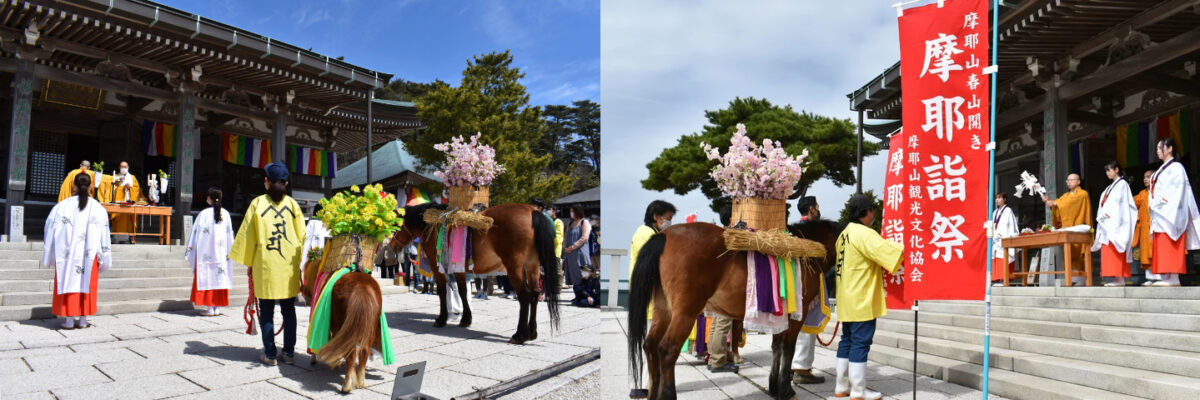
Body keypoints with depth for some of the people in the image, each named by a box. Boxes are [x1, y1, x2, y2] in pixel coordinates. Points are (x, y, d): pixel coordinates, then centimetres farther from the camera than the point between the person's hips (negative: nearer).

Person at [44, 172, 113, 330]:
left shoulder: (62, 206, -2)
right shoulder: (98, 208, -1)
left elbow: (51, 230, 1)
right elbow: (104, 235, 2)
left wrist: (50, 256, 10)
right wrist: (102, 257, 11)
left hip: (67, 253, 0)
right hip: (89, 256, 0)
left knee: (68, 281, 6)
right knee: (86, 283, 6)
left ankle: (69, 320, 6)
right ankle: (82, 320, 8)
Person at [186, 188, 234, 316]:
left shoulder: (204, 214, -9)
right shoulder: (225, 214, 2)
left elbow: (197, 232, -6)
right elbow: (230, 234, 7)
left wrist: (191, 247, 5)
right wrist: (228, 251, 16)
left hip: (206, 252, -3)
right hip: (221, 252, 3)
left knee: (208, 277, 1)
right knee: (220, 277, 7)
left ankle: (210, 309, 1)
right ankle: (217, 308, 9)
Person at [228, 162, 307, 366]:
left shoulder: (257, 203, -2)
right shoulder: (292, 204, 4)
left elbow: (247, 235, 0)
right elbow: (301, 234, 7)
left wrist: (248, 262, 8)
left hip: (265, 264, -2)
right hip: (289, 265, 2)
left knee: (267, 312, 5)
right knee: (288, 310, 9)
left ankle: (269, 354, 6)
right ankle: (289, 352, 11)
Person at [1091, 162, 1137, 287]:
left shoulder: (1122, 184, -2)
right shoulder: (1110, 187, 22)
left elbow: (1123, 204, -12)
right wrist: (1102, 216, 5)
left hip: (1116, 223, -9)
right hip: (1107, 224, 9)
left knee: (1115, 251, -13)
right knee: (1108, 251, 3)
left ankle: (1120, 279, -14)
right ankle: (1117, 278, 3)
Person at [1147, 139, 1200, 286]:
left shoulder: (1176, 167, -4)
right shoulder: (1161, 170, 21)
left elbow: (1177, 189, -14)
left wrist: (1160, 202, -18)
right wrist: (1154, 204, 9)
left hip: (1170, 213, -9)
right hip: (1159, 214, 9)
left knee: (1170, 247, -12)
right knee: (1161, 248, 3)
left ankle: (1173, 278, -14)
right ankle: (1166, 278, 2)